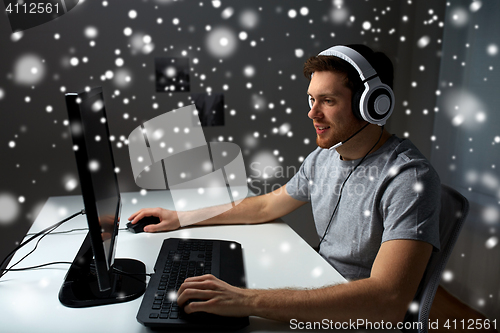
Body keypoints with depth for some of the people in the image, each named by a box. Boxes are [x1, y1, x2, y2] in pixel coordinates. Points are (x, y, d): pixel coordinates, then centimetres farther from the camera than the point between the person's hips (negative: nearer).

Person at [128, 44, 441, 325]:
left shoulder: (409, 177, -25)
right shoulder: (322, 158, 1)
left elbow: (388, 300, -35)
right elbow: (267, 206, 14)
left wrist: (249, 301, -40)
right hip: (322, 299, 6)